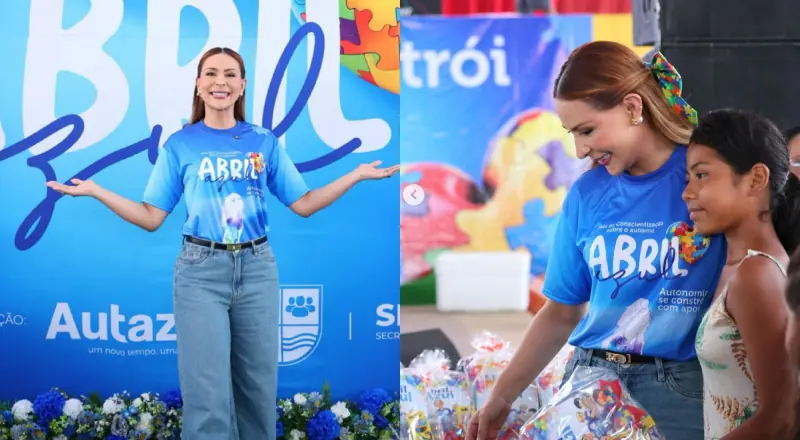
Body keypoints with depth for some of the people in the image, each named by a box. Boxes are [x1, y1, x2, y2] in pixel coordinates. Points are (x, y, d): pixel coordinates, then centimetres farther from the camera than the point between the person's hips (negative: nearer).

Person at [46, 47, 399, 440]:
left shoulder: (265, 142, 7)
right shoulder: (179, 145, 2)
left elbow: (303, 205, 7)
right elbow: (151, 217, 0)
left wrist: (358, 174, 1)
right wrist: (95, 191, -9)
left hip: (257, 268, 2)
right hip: (201, 270, -2)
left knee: (258, 386, 8)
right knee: (208, 393, -4)